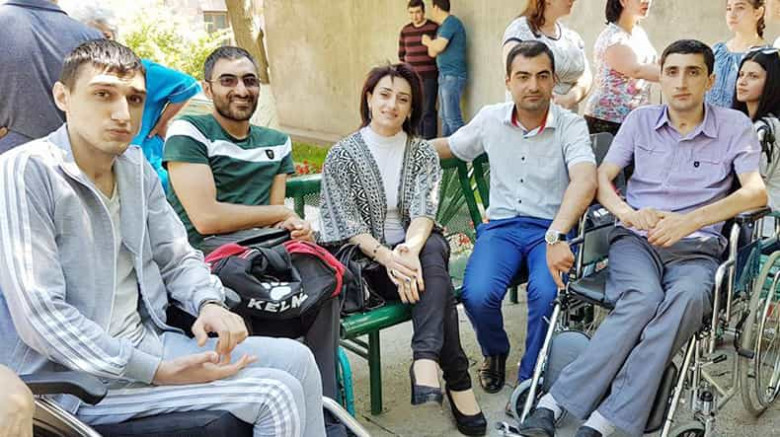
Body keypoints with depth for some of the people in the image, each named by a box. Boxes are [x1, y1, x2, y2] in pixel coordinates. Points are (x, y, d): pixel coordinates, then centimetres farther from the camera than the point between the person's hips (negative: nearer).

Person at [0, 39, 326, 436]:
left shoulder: (136, 166, 6)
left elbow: (177, 259, 13)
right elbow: (40, 315, -22)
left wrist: (209, 303, -9)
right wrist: (158, 373, -22)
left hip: (148, 340, 7)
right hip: (77, 377, -7)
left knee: (296, 359, -2)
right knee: (277, 396, -16)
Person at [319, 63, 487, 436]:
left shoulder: (423, 153, 8)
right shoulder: (342, 155, 1)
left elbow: (424, 210, -8)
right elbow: (348, 224, -7)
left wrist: (410, 249, -31)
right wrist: (388, 257, -25)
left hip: (418, 246, 2)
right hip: (366, 258, -2)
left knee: (432, 252, -34)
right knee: (436, 281, -29)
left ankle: (426, 361, -44)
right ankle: (457, 381, -28)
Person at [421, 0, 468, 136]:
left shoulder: (451, 22, -10)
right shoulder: (443, 26, 18)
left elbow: (438, 46, -21)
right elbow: (432, 52, 15)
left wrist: (427, 41, -3)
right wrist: (429, 42, -1)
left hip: (453, 76, -10)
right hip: (445, 76, 10)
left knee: (452, 117, -12)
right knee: (444, 116, 12)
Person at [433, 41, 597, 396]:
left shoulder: (570, 125, -6)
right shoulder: (490, 119, 5)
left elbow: (585, 182, -24)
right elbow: (448, 147, 24)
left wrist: (555, 237, -40)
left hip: (551, 229, -2)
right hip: (501, 225, 2)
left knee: (547, 294, -33)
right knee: (477, 295, -26)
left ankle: (530, 380, -4)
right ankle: (495, 353, 12)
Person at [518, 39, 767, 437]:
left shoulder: (734, 126, 9)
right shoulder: (641, 120, 14)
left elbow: (756, 192, -4)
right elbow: (601, 178, 8)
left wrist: (689, 220, -20)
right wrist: (629, 213, -15)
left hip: (696, 247, 0)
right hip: (636, 238, 0)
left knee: (688, 298, -36)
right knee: (644, 297, -35)